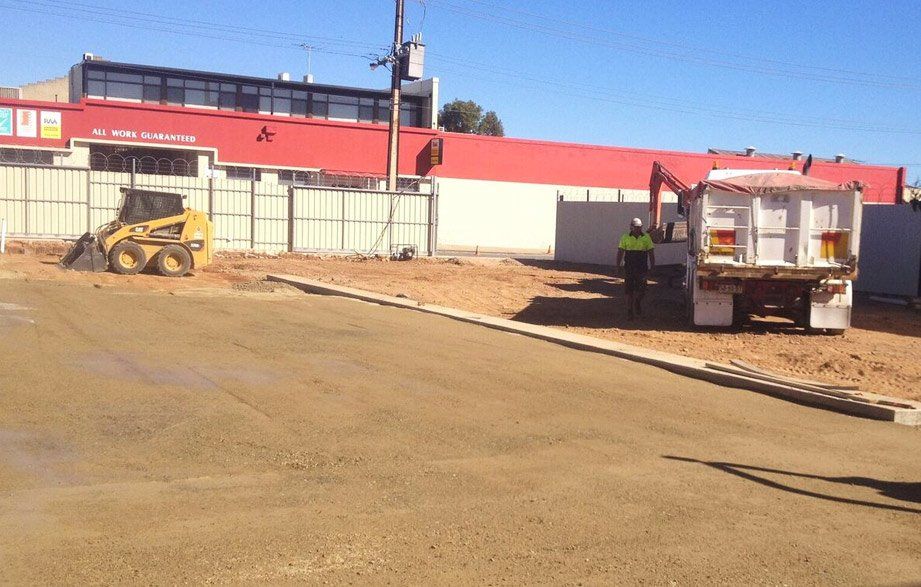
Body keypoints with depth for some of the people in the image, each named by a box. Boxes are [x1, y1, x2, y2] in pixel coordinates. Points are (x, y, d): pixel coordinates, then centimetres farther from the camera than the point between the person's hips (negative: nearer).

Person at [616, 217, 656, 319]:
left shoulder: (646, 237, 3)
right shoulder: (625, 237, 2)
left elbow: (651, 253, 4)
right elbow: (620, 252, 2)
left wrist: (652, 266, -2)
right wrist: (618, 265, -7)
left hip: (642, 268, 0)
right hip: (629, 268, 0)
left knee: (641, 289, -3)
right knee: (629, 290, 2)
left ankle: (637, 304, 28)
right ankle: (629, 311, 12)